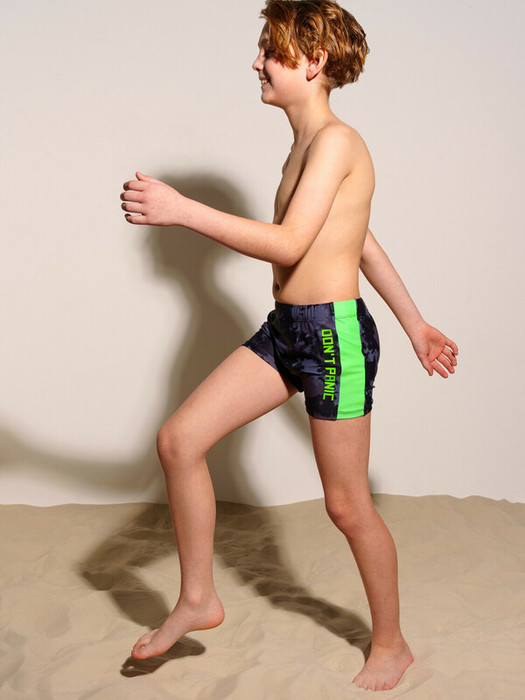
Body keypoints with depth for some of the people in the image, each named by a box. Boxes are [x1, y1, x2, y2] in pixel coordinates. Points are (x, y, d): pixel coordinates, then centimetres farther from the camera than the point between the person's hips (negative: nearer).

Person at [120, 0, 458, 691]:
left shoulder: (336, 140, -14)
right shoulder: (305, 145, 15)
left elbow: (289, 244, -25)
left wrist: (181, 210, -29)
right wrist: (415, 323, 25)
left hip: (335, 334, -9)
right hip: (285, 329, 9)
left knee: (347, 504, 3)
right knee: (179, 440, 0)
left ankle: (391, 646, 25)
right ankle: (198, 599, 16)